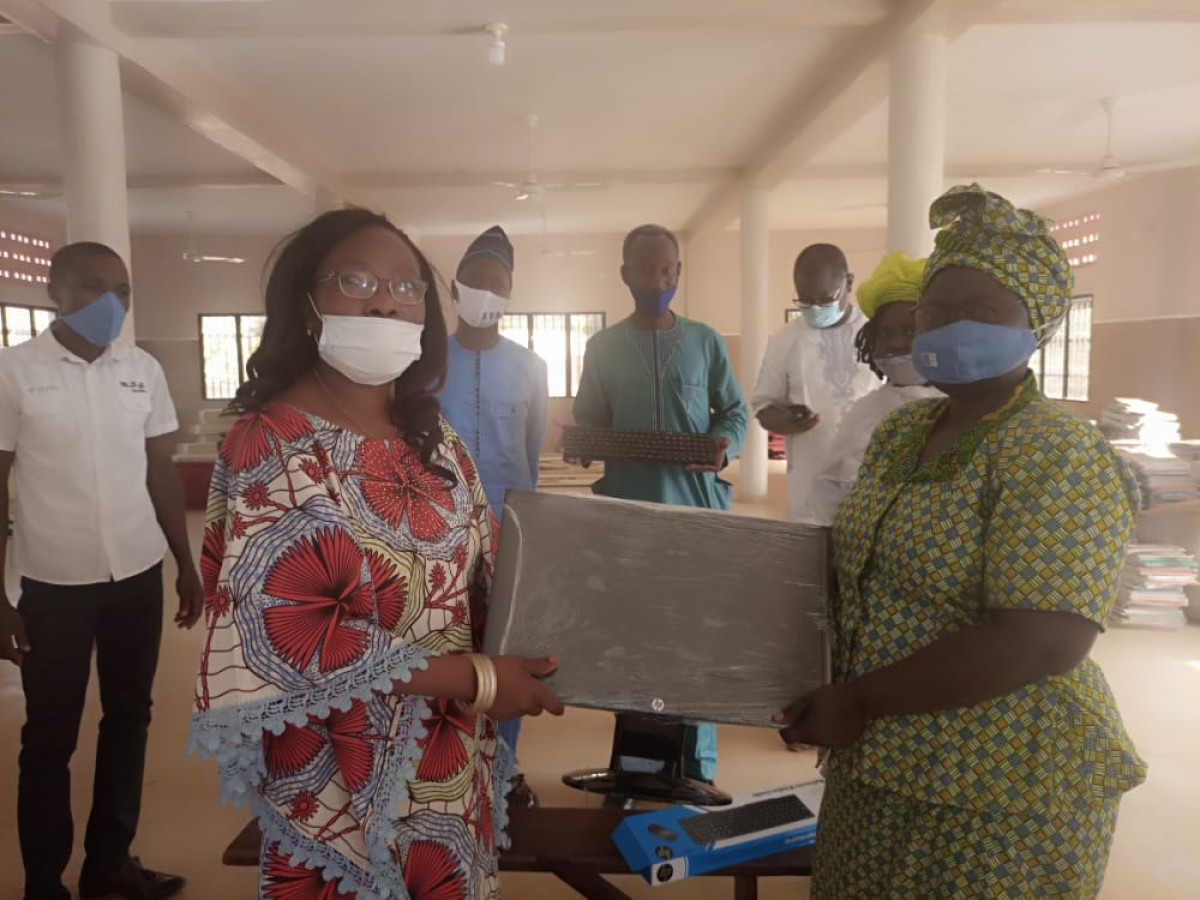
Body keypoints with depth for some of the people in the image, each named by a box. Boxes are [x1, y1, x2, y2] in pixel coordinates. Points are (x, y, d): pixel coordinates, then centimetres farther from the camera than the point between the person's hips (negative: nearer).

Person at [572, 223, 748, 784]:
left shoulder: (706, 342, 5)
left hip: (697, 507, 0)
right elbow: (587, 424, 8)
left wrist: (725, 443, -13)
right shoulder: (602, 348, 7)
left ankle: (697, 768, 16)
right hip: (627, 510, 1)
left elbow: (735, 411, 9)